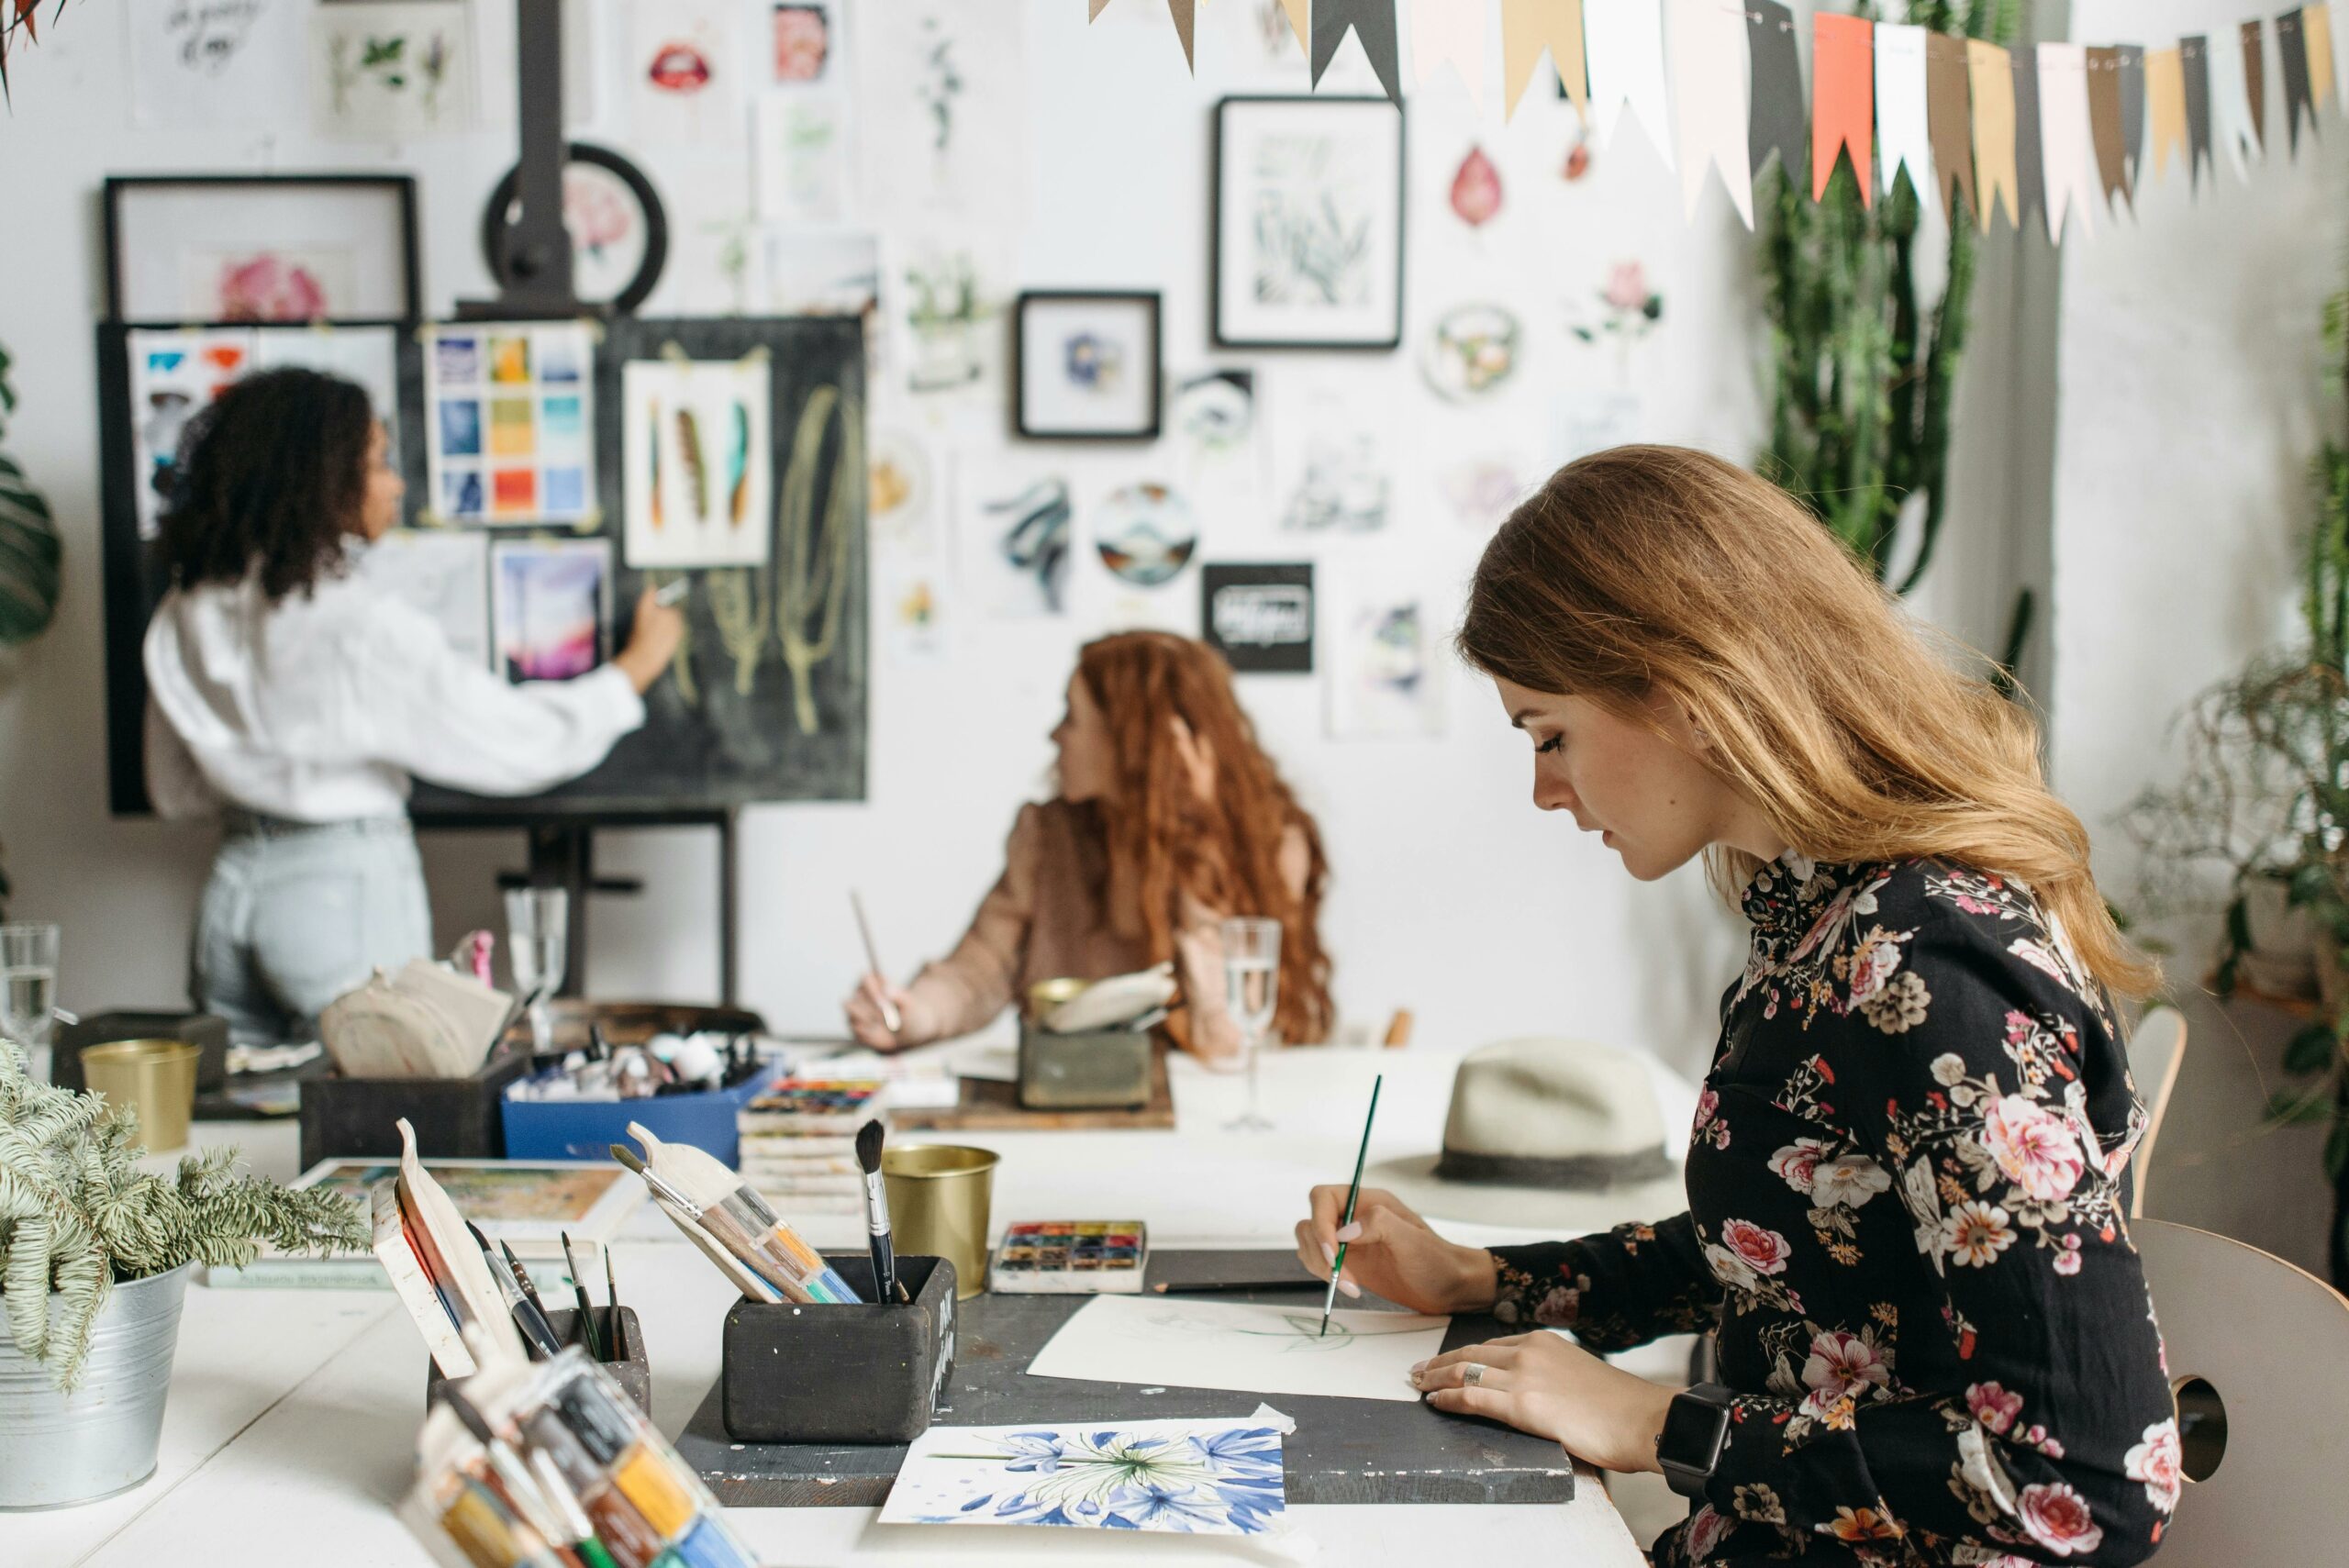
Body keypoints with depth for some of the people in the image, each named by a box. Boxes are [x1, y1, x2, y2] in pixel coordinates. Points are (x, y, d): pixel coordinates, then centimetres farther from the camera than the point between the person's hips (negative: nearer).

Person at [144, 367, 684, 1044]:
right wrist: (637, 665, -1)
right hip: (347, 889, -7)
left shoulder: (184, 614, 3)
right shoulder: (360, 624, -17)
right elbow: (515, 743, -13)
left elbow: (175, 791, 11)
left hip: (234, 885, 7)